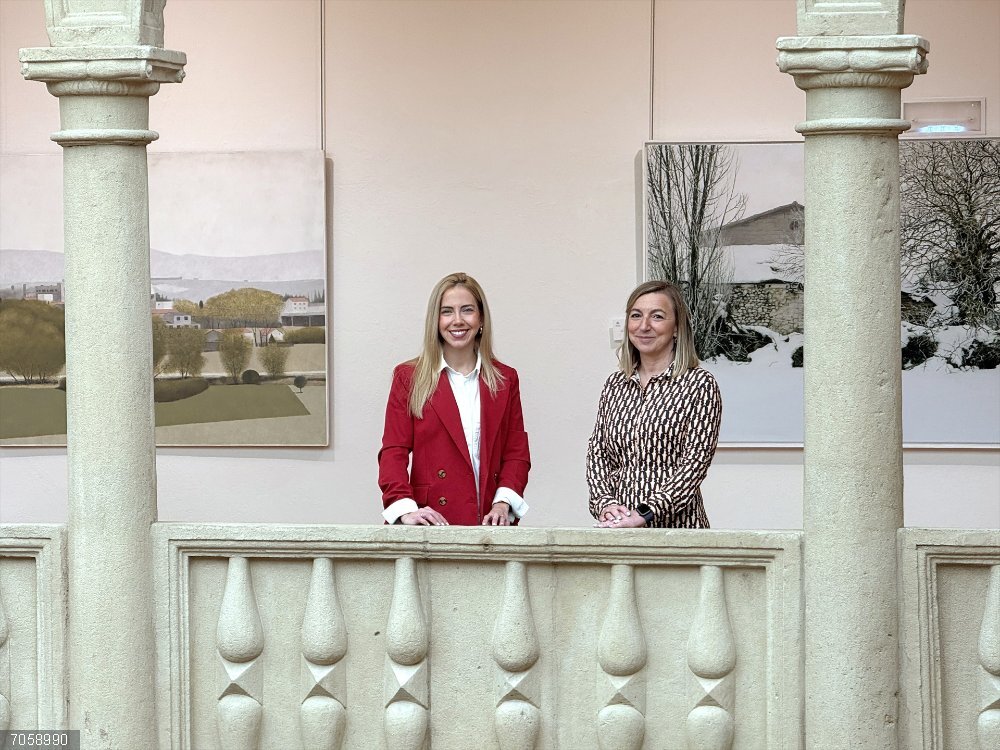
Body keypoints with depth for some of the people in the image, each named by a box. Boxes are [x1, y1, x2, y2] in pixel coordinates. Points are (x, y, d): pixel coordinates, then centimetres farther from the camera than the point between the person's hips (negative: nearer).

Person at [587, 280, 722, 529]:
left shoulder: (700, 385, -4)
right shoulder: (614, 385, 11)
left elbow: (695, 461, -11)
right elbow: (597, 453, 10)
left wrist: (645, 514, -18)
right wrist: (605, 503, -8)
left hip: (676, 526, -4)